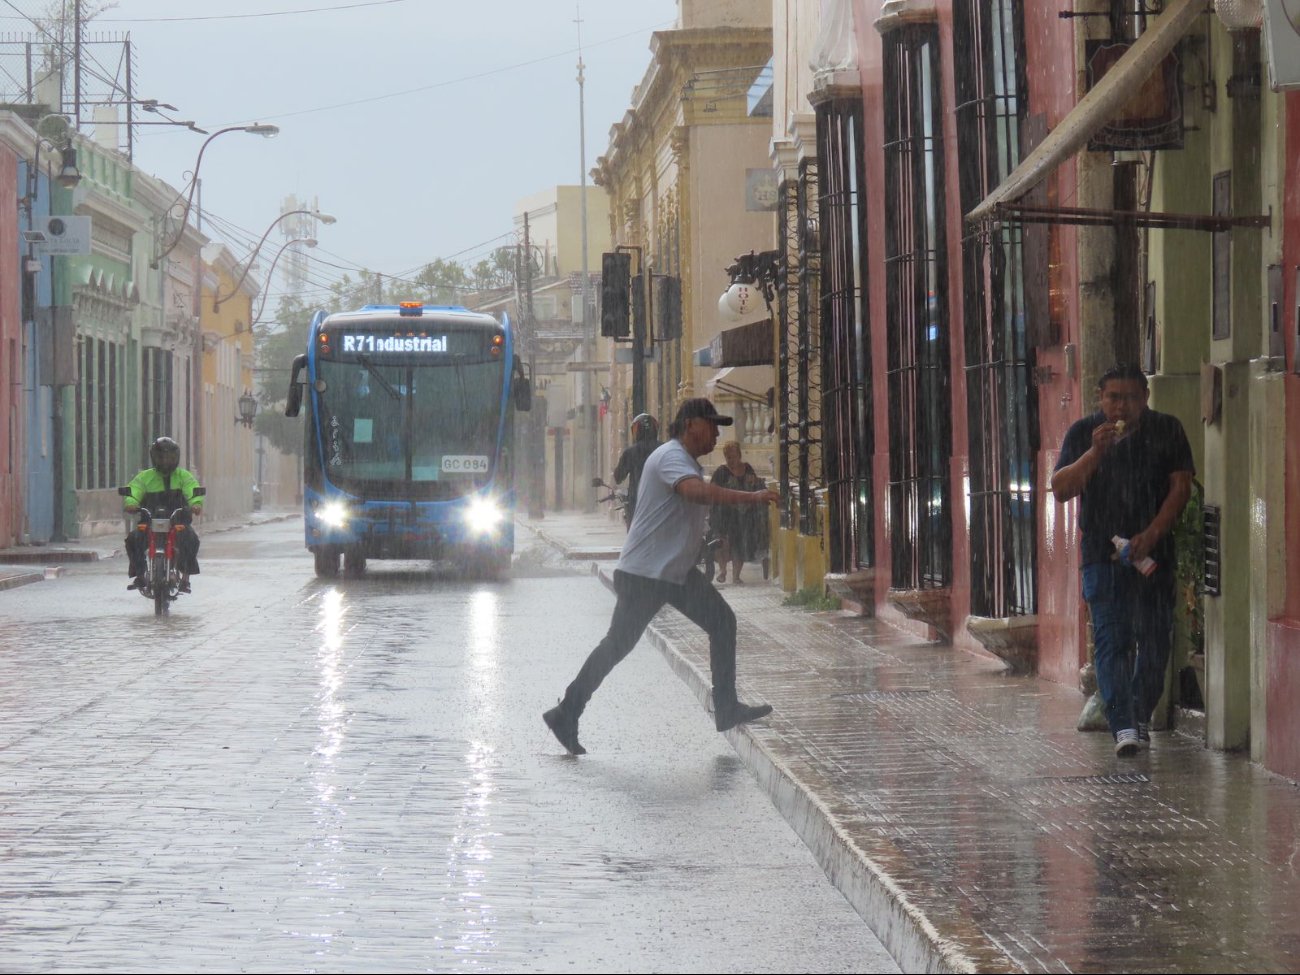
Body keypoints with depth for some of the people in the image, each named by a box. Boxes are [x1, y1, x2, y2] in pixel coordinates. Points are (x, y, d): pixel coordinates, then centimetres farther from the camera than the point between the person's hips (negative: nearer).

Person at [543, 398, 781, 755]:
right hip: (643, 573, -10)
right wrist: (750, 497, -36)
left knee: (722, 621, 3)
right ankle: (566, 714, 1)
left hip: (676, 571, 10)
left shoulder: (688, 463, 18)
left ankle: (727, 708, 4)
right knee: (619, 643, -6)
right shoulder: (670, 457, -16)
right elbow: (696, 491, -35)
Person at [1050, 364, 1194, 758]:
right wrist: (1095, 452, -15)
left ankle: (1141, 716, 21)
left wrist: (1151, 535, -12)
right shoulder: (1083, 433, 5)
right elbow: (1060, 489, -1)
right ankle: (1123, 727, -16)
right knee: (1110, 640, -11)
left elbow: (1181, 486, 0)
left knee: (1155, 638, 3)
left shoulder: (1167, 430, 5)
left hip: (1153, 552, 1)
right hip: (1102, 553, -1)